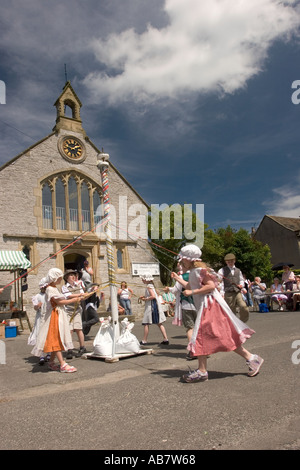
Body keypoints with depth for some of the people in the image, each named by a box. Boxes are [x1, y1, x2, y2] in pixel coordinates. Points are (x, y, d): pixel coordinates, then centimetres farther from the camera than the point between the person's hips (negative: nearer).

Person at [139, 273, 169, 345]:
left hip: (151, 306, -9)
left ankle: (144, 340, 5)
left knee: (146, 323, -1)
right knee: (159, 323, 9)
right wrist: (144, 296, 14)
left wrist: (145, 299, -12)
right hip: (155, 306, 9)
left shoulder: (148, 286, -13)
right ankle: (166, 339, 8)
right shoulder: (151, 285, 15)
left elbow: (153, 296, -23)